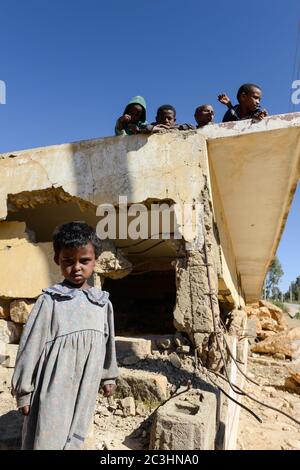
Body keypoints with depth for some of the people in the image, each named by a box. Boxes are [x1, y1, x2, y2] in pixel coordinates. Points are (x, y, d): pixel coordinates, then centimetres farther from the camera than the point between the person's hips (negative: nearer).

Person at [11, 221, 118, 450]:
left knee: (75, 440, 18)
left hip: (85, 390, 4)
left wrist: (109, 377, 18)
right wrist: (23, 391, -3)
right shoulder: (50, 301, -13)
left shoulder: (103, 303, -1)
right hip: (54, 390, -4)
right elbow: (31, 347, -8)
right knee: (47, 440, 6)